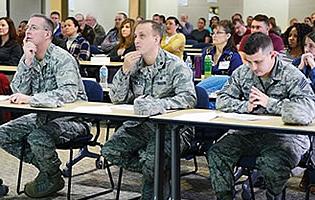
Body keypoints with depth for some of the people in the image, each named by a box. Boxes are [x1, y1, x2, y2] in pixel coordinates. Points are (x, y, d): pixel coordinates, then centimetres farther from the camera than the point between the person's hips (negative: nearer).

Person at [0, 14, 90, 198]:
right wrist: (27, 62, -18)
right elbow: (18, 92, -6)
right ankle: (46, 166, 10)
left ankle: (53, 178, -1)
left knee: (37, 137, -32)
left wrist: (31, 99, -41)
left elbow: (69, 93, -33)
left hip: (71, 118, -8)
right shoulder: (28, 58, 5)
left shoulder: (62, 59, -17)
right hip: (42, 116, 8)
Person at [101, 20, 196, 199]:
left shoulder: (175, 65, -7)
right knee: (110, 151, -14)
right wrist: (125, 71, -10)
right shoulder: (134, 64, 9)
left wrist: (157, 105, -35)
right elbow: (117, 99, 5)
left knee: (151, 161, -31)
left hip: (169, 125, -6)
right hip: (138, 125, 6)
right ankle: (157, 172, 2)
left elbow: (189, 98, -22)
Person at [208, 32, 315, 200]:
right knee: (216, 153, -19)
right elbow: (222, 101, 7)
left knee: (272, 163, -34)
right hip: (248, 133, 4)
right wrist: (246, 106, -12)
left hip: (284, 135, -4)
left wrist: (270, 103, -18)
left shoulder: (292, 76, -5)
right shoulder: (241, 73, 9)